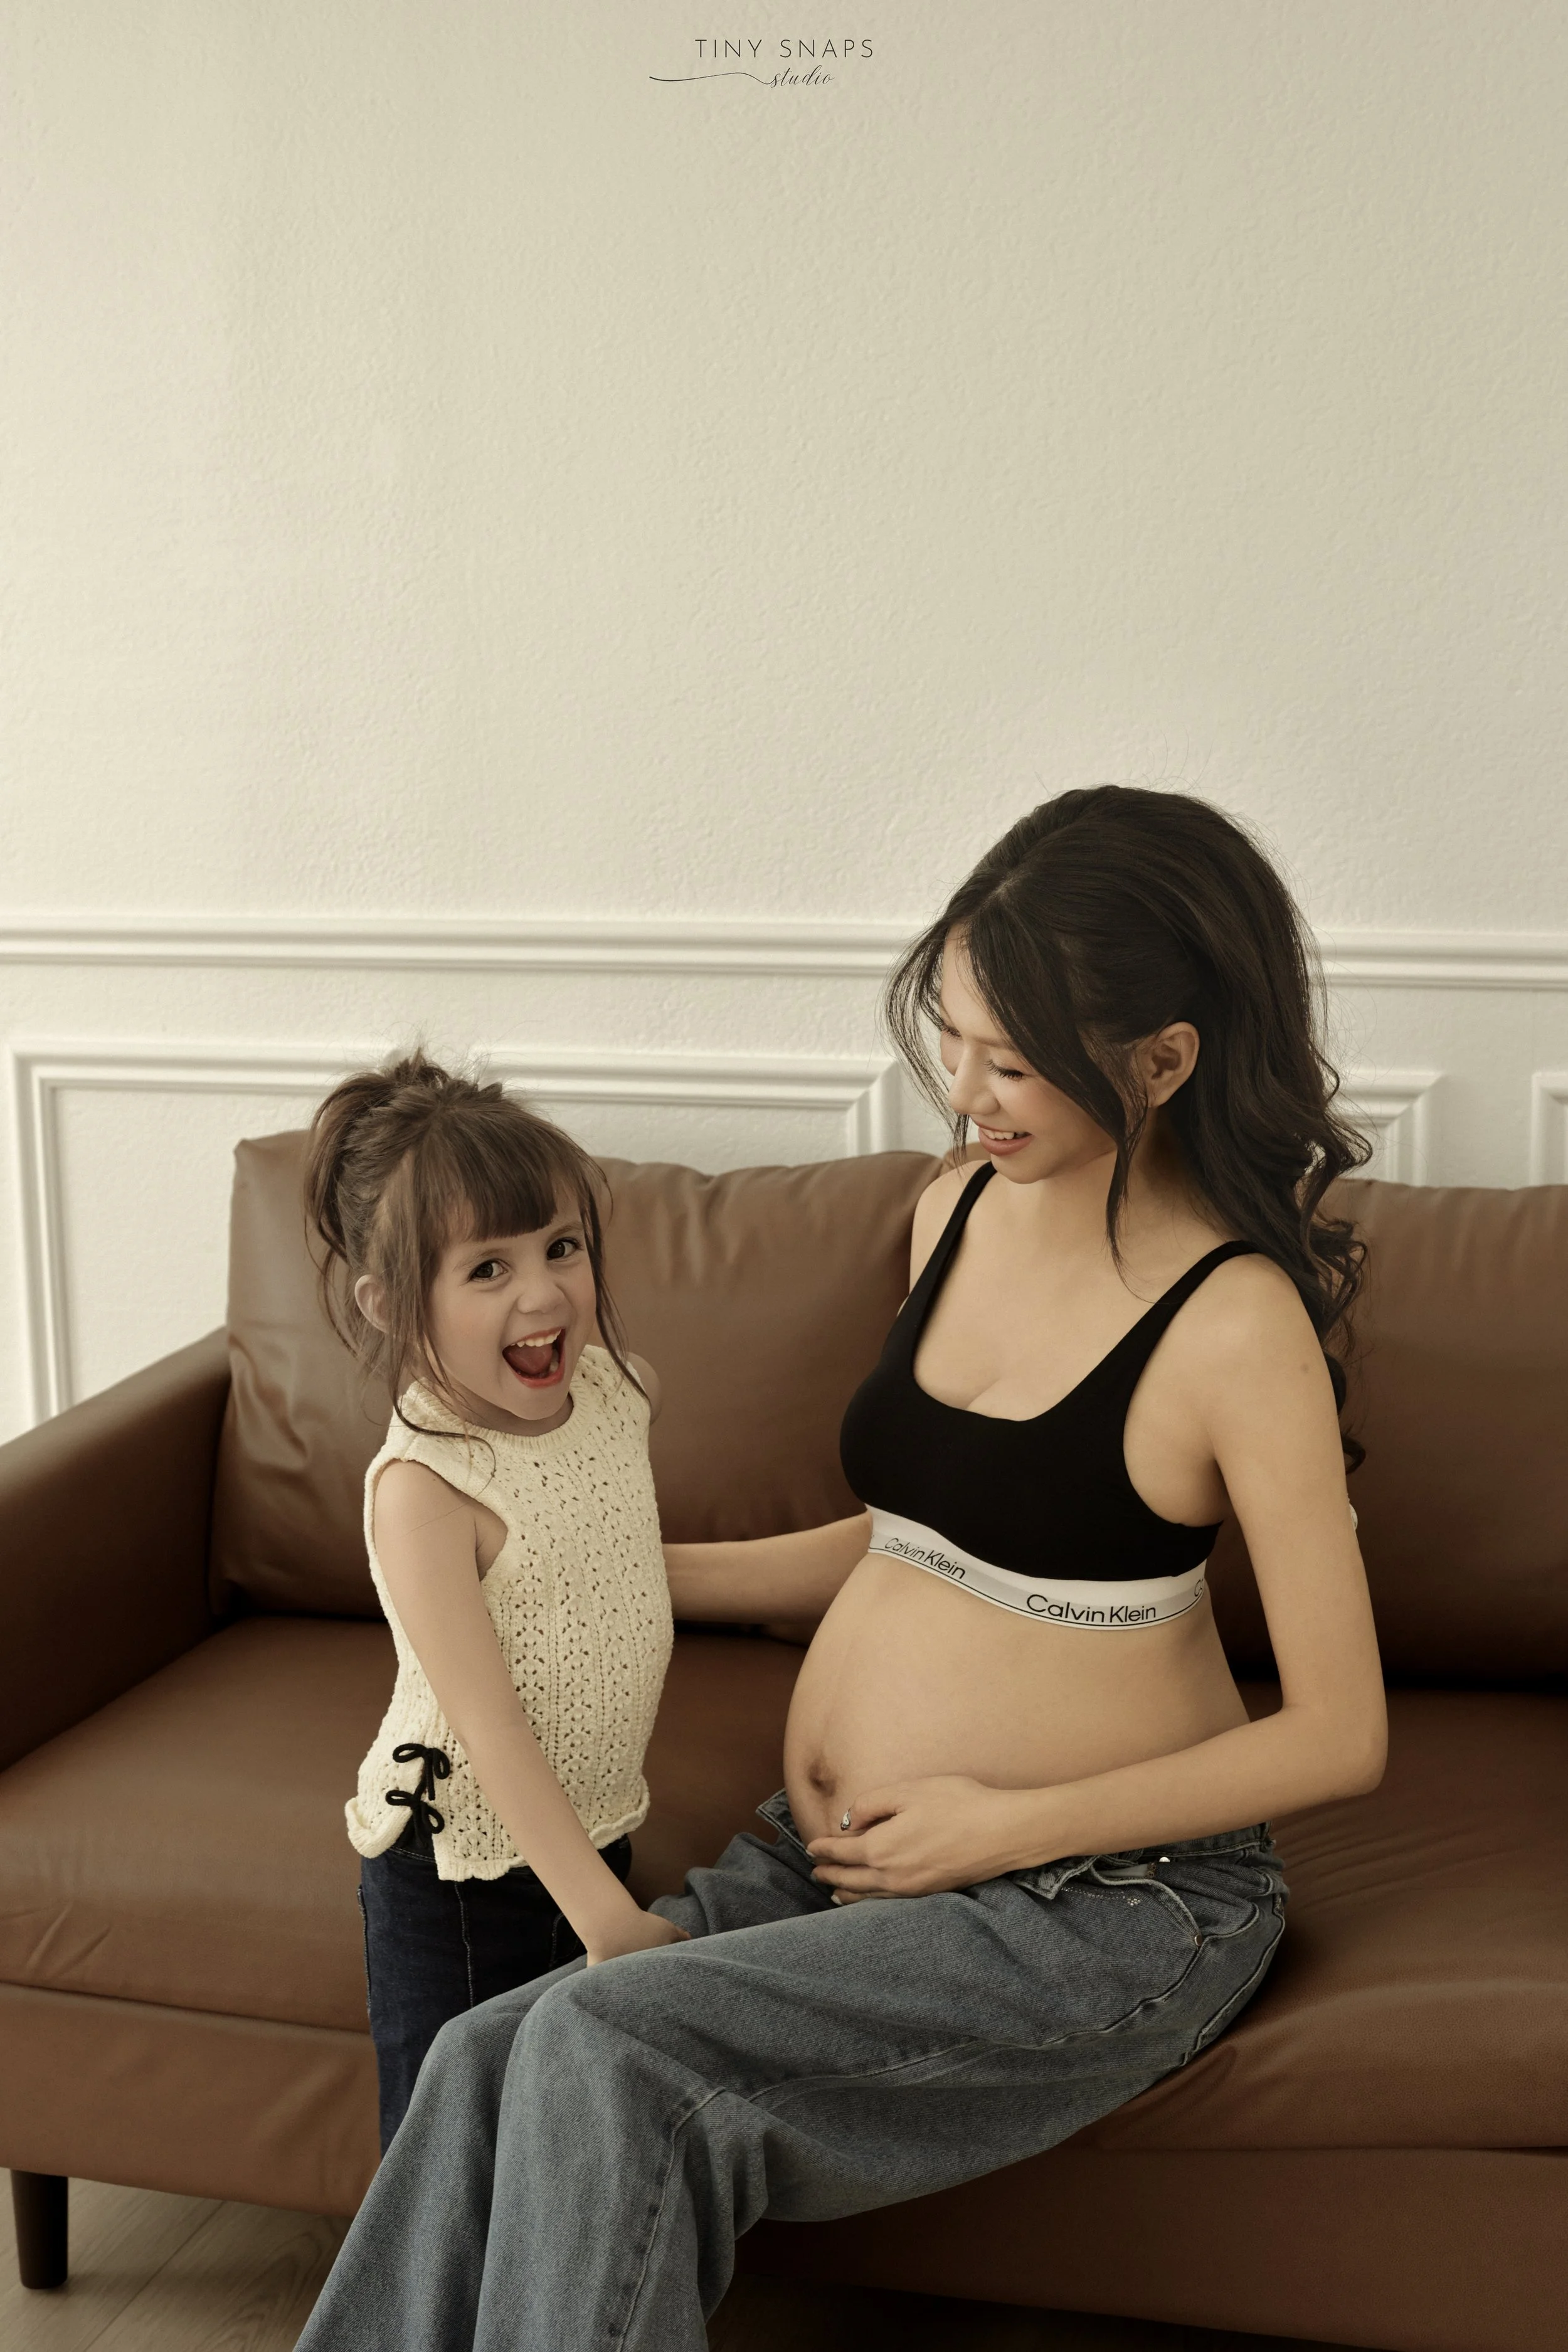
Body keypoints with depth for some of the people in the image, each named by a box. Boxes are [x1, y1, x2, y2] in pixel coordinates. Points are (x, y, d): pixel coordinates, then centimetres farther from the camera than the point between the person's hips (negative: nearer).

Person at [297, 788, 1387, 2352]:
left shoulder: (1235, 1321, -17)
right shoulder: (959, 1209, 5)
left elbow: (1340, 1734, -13)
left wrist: (1008, 1824, -15)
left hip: (1109, 1896, -6)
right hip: (841, 1848, 6)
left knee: (606, 2050, -24)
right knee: (489, 2063, -17)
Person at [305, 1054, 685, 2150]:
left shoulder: (612, 1386, -5)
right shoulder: (425, 1486, -26)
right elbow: (487, 1726, -26)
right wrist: (605, 1917, -27)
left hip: (598, 1833, 7)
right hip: (459, 1869, -6)